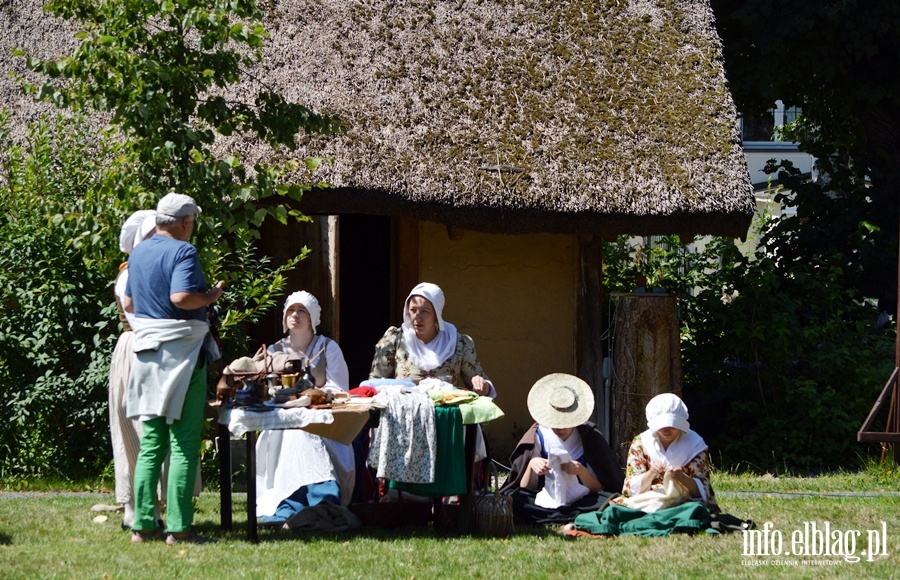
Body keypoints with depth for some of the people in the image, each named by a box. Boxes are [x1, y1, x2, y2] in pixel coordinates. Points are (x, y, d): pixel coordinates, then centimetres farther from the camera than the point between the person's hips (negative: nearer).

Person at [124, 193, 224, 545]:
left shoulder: (138, 254, 13)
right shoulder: (183, 252, -11)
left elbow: (128, 303, 20)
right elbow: (182, 297, -25)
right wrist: (211, 297, -8)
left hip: (145, 351, 7)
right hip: (180, 352, -7)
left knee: (150, 443, 10)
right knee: (183, 444, -4)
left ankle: (143, 524, 8)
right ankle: (178, 527, -6)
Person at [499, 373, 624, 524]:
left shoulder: (590, 437, -3)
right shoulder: (537, 437, -1)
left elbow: (600, 489, -2)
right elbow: (524, 489, -1)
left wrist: (581, 472, -21)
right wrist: (531, 466, -21)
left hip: (580, 503, -1)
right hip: (544, 502, 1)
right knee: (511, 498, -30)